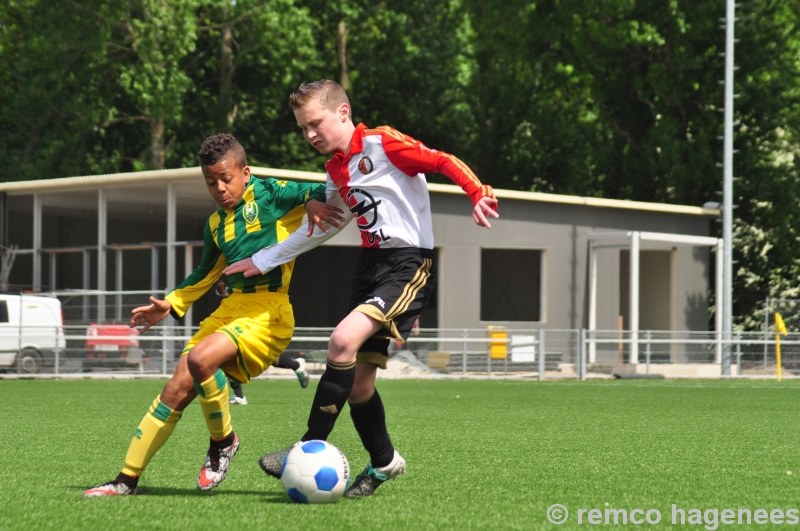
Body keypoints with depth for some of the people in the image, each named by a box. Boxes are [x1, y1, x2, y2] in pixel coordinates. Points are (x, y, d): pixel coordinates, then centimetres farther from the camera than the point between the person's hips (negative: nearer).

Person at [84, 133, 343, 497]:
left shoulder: (269, 194, 0)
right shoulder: (215, 224, 19)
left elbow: (325, 193, -5)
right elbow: (205, 275, 32)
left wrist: (314, 201, -28)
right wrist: (171, 306, 20)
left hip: (269, 310, -7)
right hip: (231, 308, 7)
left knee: (200, 357, -31)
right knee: (177, 390, -2)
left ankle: (223, 442, -7)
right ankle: (127, 479, 4)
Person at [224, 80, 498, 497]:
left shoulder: (382, 144, -8)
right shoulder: (336, 171, 16)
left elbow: (443, 162, -12)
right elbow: (319, 228, 28)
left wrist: (479, 195, -27)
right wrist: (263, 260, 28)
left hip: (409, 263, -9)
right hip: (370, 264, 9)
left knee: (344, 340, -26)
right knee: (357, 379, 6)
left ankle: (311, 448, -20)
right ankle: (383, 461, 26)